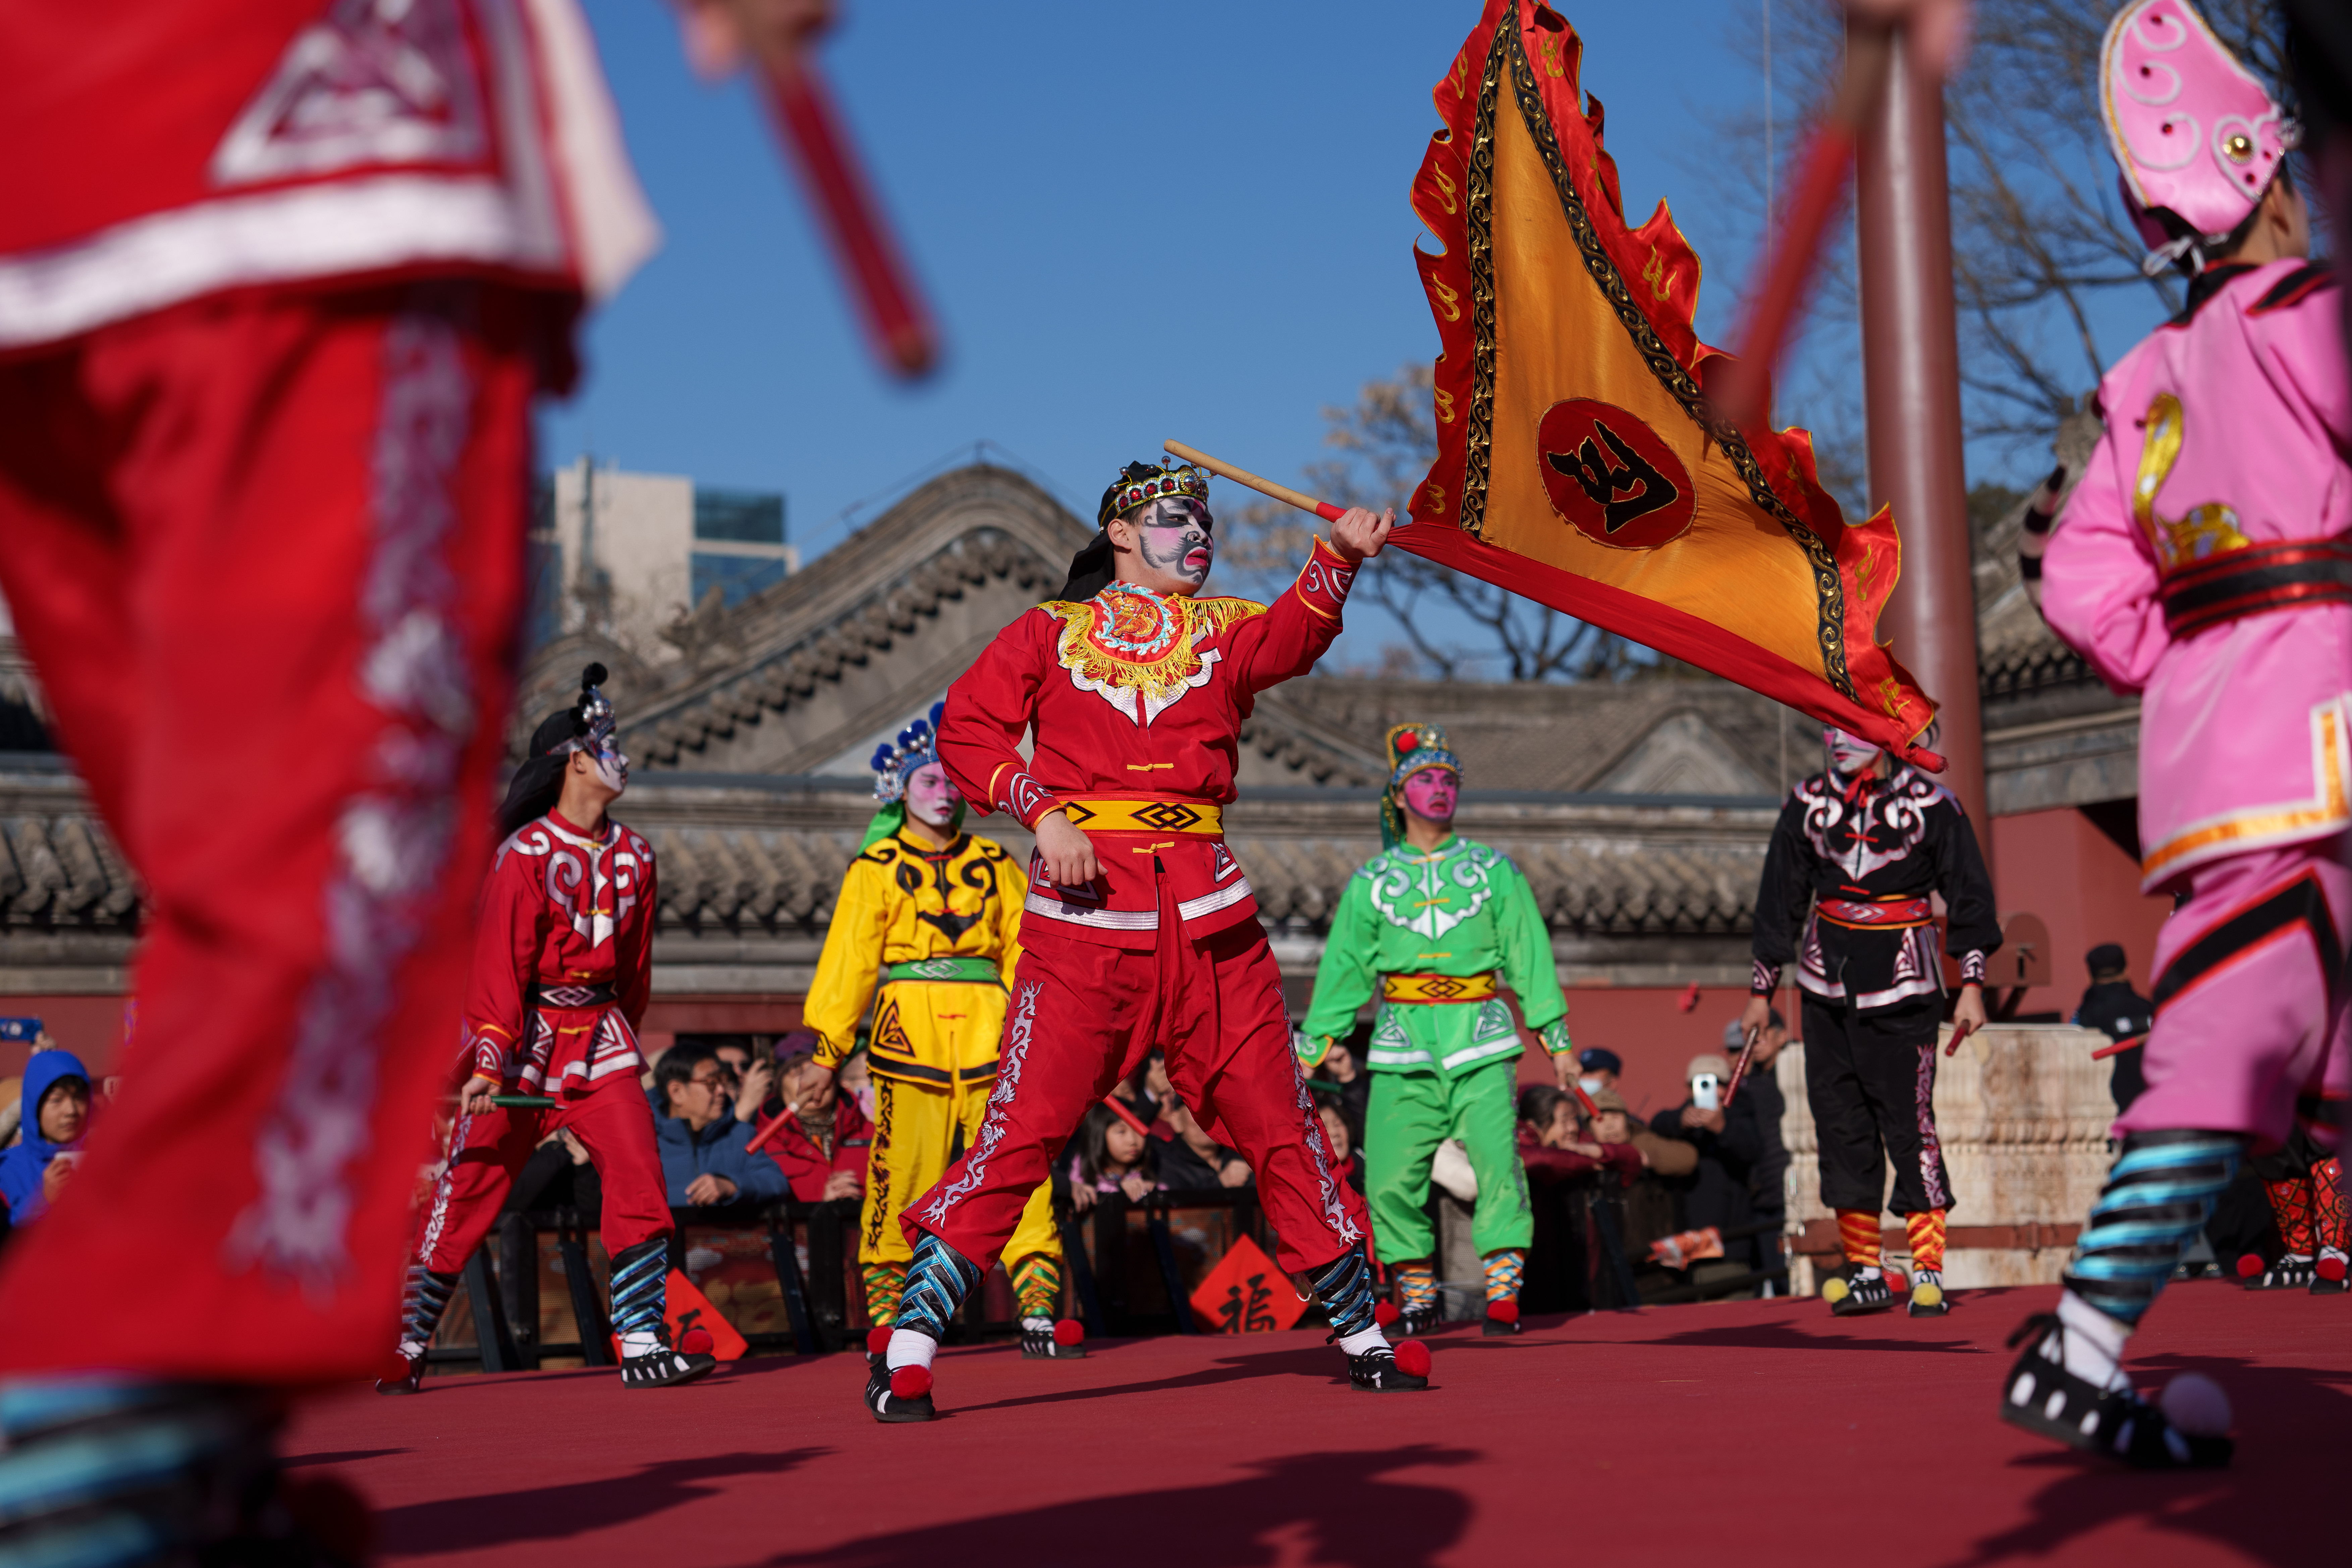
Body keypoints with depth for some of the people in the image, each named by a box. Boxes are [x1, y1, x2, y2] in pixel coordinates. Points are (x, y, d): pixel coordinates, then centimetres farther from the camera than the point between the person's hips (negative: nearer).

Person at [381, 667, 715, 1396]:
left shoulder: (633, 855, 9)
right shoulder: (527, 852, -10)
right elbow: (499, 961, -15)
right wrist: (489, 1060, -22)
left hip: (600, 1033, 5)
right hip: (525, 1034, -5)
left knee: (639, 1178, -9)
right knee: (468, 1192, 0)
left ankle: (643, 1346, -4)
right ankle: (406, 1347, 13)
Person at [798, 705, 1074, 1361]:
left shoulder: (995, 866, 14)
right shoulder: (875, 870, 8)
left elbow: (1024, 954, 14)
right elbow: (847, 960, 4)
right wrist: (826, 1049, 0)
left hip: (987, 1030, 2)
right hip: (908, 1031, -2)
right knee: (902, 1171, -4)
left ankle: (1038, 1312, -6)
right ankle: (885, 1312, 9)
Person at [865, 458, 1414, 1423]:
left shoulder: (1223, 628, 16)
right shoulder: (1051, 631, 12)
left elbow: (1293, 639, -7)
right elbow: (968, 730, 3)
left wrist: (1339, 558, -26)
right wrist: (1042, 809, -13)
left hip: (1208, 916, 3)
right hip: (1084, 911, -3)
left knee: (1279, 1124, 5)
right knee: (1023, 1127, -8)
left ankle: (1361, 1335, 19)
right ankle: (909, 1351, -1)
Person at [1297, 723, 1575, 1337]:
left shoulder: (1493, 869, 11)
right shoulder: (1371, 882, 12)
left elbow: (1529, 954, 9)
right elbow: (1342, 967, 13)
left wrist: (1556, 1038, 4)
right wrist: (1308, 1051, 9)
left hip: (1481, 1037, -1)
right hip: (1404, 1043, 1)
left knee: (1498, 1162, -15)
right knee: (1390, 1178, -6)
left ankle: (1504, 1291, -7)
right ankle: (1417, 1292, 12)